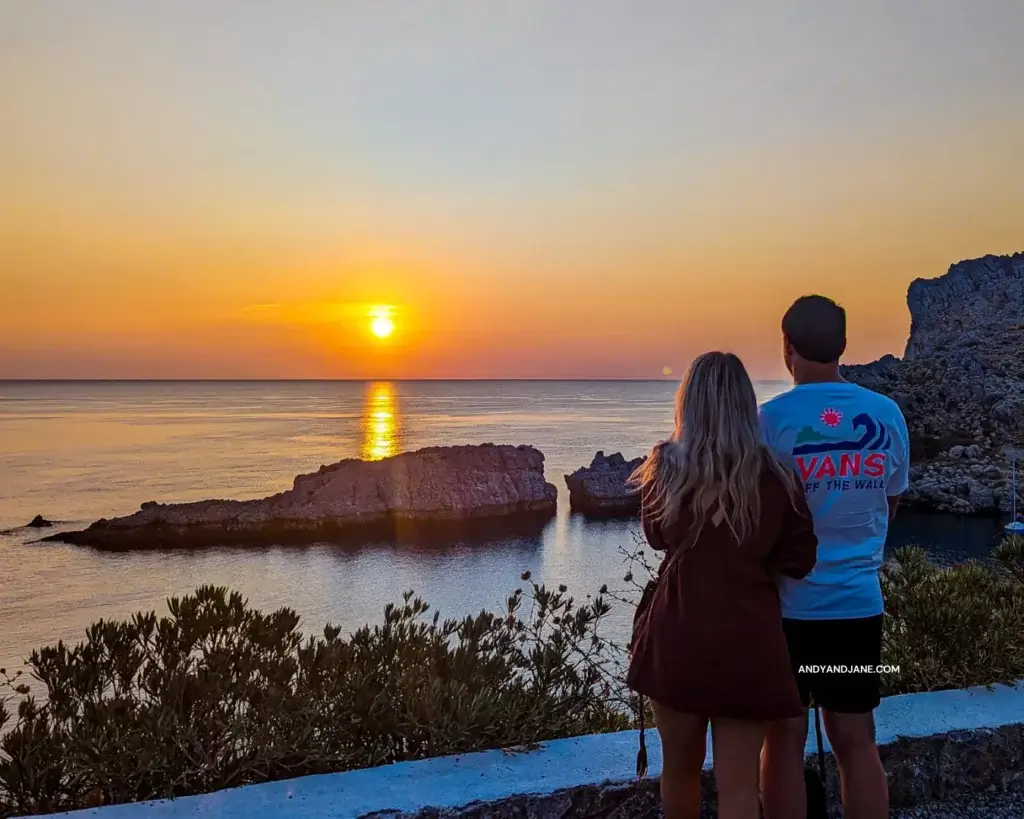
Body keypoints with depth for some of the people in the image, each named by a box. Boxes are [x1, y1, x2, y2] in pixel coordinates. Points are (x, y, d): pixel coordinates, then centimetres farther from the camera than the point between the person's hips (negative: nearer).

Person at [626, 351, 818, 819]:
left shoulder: (667, 465, -6)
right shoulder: (775, 475, -8)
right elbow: (799, 561, 0)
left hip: (678, 639, 1)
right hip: (748, 643, -1)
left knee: (679, 770, 19)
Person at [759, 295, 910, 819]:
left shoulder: (772, 419, -13)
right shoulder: (888, 416, -1)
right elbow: (889, 506, 10)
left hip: (787, 601, -3)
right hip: (859, 601, 3)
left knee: (784, 739, 8)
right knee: (856, 743, 12)